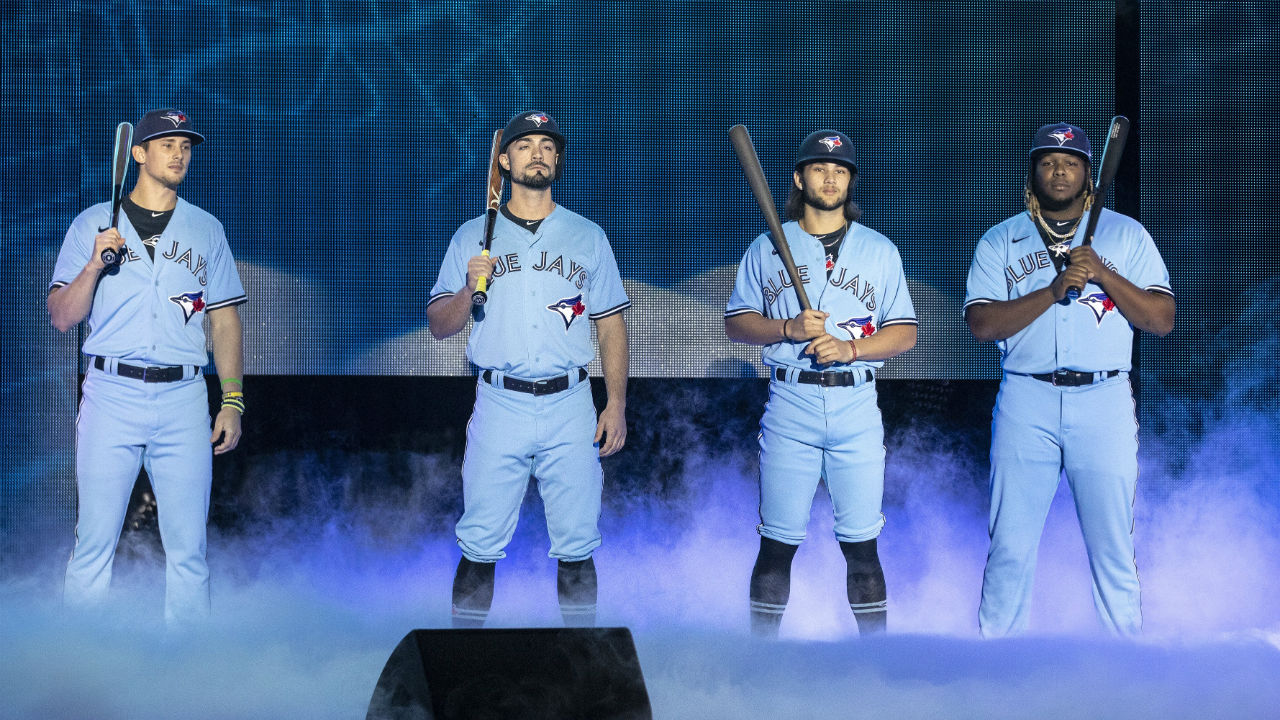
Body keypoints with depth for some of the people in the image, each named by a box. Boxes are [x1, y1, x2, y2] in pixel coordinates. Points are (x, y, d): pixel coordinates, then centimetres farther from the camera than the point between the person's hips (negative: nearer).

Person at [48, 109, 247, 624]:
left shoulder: (206, 229, 14)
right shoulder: (92, 224, 8)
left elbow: (225, 319, 13)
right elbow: (61, 318, 3)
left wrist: (232, 400, 5)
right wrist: (95, 263, -13)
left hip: (184, 400, 2)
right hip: (111, 395, -2)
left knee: (188, 547, 1)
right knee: (94, 542, -3)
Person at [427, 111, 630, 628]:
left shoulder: (588, 237, 12)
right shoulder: (473, 237, 9)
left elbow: (611, 324, 10)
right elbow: (438, 326, 7)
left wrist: (616, 404, 2)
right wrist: (470, 289, -13)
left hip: (570, 408, 1)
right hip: (499, 407, -1)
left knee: (576, 546, 1)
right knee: (480, 546, -2)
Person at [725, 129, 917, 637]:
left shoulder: (880, 250, 12)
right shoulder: (768, 248, 11)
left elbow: (905, 334, 7)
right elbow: (736, 324, 8)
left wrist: (849, 348, -10)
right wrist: (789, 328, -10)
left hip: (857, 408, 0)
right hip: (789, 406, 0)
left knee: (861, 545, -1)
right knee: (777, 544, -1)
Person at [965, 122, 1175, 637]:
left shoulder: (1126, 235, 10)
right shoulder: (1000, 241, 10)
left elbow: (1163, 320, 1)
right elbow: (982, 324, -4)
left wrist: (1103, 274, -12)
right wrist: (1054, 289, -14)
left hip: (1105, 402, 0)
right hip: (1025, 401, 0)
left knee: (1112, 544, -1)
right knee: (1010, 545, 0)